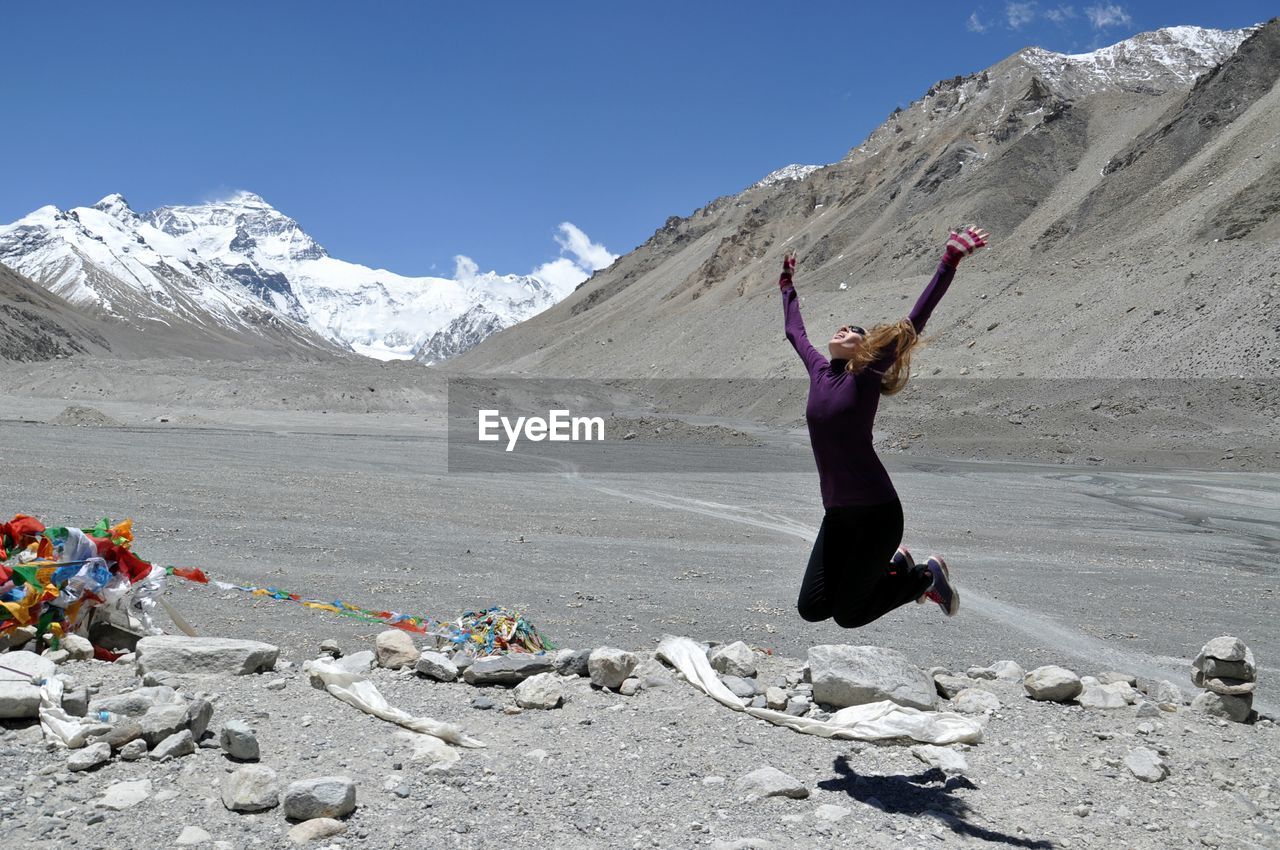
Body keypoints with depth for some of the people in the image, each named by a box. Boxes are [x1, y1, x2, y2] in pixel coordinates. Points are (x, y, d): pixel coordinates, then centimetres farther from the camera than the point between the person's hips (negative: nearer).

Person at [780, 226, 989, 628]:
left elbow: (913, 323, -13)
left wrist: (949, 262, -18)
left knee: (848, 615, 0)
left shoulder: (867, 375, -6)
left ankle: (927, 575, 22)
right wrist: (788, 284, 37)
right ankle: (893, 564, 27)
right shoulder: (819, 371, 8)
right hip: (837, 513, 6)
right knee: (811, 608, 9)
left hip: (876, 511, -6)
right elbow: (795, 331, 26)